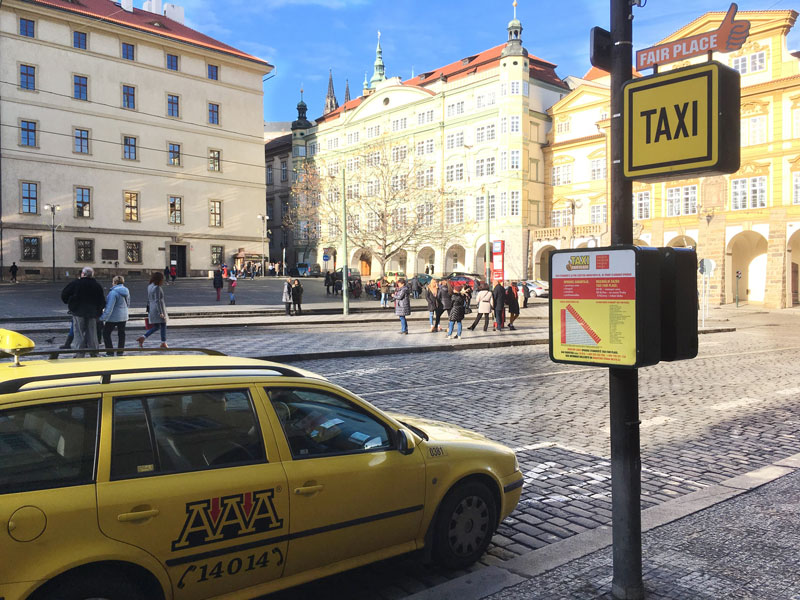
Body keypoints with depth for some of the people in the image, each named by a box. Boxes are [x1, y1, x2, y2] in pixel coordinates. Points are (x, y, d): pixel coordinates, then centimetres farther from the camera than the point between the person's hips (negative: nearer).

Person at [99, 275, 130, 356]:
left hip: (113, 318, -7)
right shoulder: (126, 291, 5)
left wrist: (103, 318, -22)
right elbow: (128, 304, 17)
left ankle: (110, 352, 3)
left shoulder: (113, 292, -19)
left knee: (106, 333, 6)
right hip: (123, 317, 7)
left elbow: (109, 307, -24)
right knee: (121, 334, 12)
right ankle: (120, 352, 16)